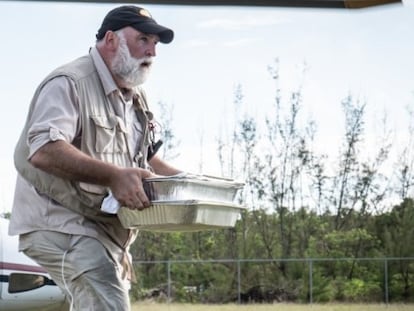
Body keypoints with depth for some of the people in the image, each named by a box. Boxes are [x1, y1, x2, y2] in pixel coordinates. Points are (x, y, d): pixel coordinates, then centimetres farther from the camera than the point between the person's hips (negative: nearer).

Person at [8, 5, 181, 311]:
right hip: (61, 223, -10)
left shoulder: (136, 98, 16)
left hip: (106, 227, 10)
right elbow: (43, 150, -31)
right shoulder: (70, 83, -15)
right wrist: (113, 176, -40)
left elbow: (145, 158, 27)